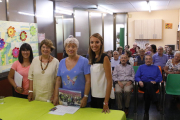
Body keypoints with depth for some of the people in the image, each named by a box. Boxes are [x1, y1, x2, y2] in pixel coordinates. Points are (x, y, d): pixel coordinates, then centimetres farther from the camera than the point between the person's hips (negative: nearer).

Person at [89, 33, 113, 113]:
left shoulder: (104, 57, -12)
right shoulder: (91, 58, 6)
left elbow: (109, 80, -15)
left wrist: (106, 102, -19)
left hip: (103, 96, -6)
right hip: (93, 95, 6)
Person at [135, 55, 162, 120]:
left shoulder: (156, 67, 23)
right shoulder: (141, 67, 22)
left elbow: (160, 77, 11)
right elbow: (136, 76, 9)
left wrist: (155, 81, -11)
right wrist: (139, 81, -14)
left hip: (153, 85, 1)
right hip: (143, 85, 0)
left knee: (147, 93, -35)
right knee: (149, 85, -39)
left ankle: (146, 112, -28)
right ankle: (156, 103, -38)